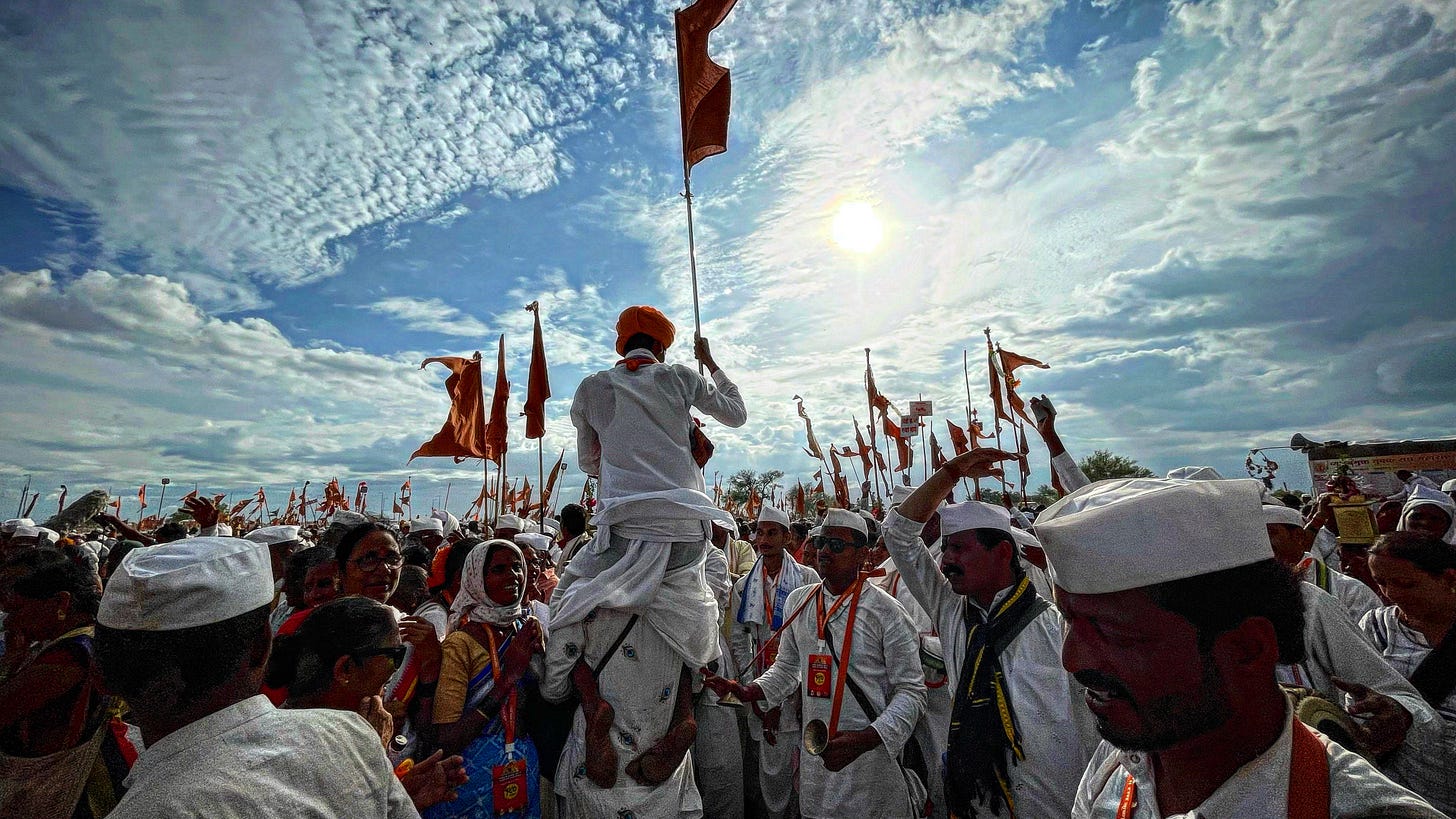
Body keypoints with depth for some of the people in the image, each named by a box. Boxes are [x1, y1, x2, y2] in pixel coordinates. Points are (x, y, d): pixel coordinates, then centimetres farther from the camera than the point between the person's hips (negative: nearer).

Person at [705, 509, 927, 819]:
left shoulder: (886, 612, -13)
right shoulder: (797, 601, 1)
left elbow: (911, 689, -10)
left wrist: (863, 740, -20)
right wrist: (746, 692, -2)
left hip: (870, 755, -4)